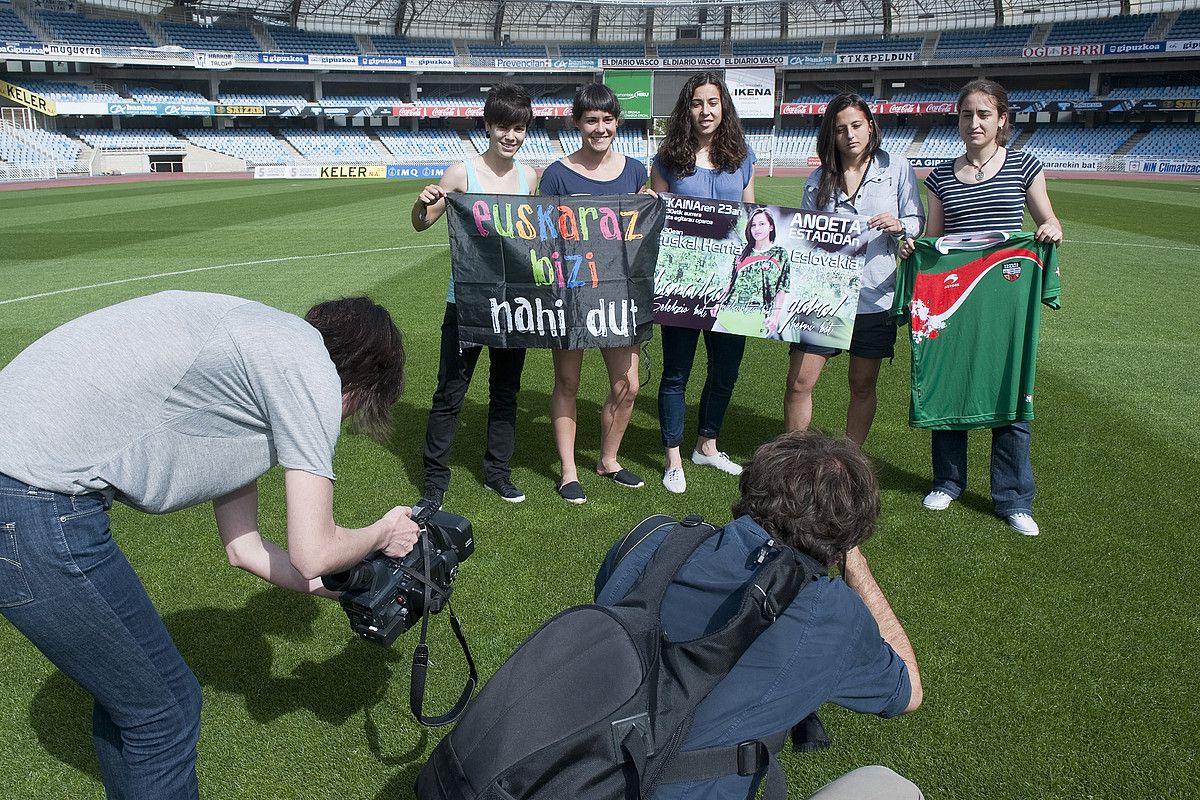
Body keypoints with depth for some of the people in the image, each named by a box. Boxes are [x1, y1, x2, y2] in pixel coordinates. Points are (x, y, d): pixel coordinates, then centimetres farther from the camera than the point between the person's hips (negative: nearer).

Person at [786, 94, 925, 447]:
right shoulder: (819, 179, 7)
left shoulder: (897, 167, 2)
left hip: (874, 296, -1)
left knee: (863, 386, 10)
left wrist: (898, 226, -19)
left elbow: (917, 223, 2)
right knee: (798, 383, -3)